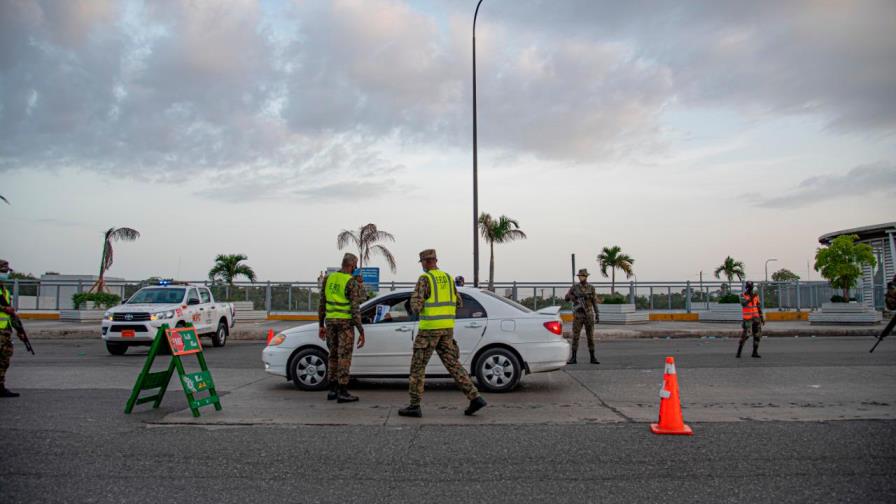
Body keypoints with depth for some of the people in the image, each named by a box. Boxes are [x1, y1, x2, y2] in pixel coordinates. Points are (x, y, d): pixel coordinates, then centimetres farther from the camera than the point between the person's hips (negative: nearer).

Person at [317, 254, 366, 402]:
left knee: (333, 356, 14)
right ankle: (342, 393, -1)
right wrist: (361, 332, -13)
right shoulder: (352, 283, -12)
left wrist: (321, 325, 17)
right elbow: (355, 309, -16)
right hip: (345, 323, -6)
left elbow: (321, 304, 10)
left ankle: (332, 390, 17)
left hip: (330, 321, 6)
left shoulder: (328, 278, 8)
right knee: (344, 357, -2)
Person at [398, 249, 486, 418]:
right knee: (453, 364, 8)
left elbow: (416, 306, -17)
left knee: (418, 366, 3)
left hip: (430, 327, -7)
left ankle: (414, 406, 5)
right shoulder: (448, 278, 13)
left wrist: (416, 305, 8)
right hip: (447, 328, 7)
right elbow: (458, 304, 17)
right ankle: (475, 398, -2)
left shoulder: (424, 279, -11)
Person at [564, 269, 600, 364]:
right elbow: (566, 298, 4)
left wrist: (597, 315, -1)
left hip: (589, 315, 0)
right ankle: (573, 358, 2)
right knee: (575, 336, -3)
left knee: (590, 337, 2)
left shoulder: (591, 288, 3)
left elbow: (594, 302, 5)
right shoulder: (574, 287, 1)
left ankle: (592, 358, 9)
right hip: (578, 315, 0)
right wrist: (574, 297, -17)